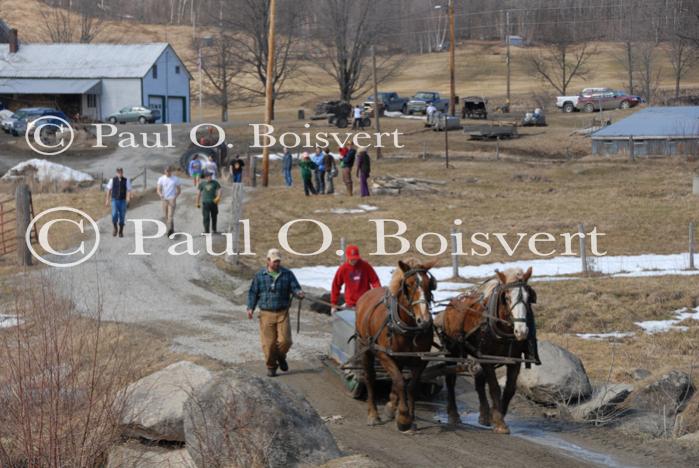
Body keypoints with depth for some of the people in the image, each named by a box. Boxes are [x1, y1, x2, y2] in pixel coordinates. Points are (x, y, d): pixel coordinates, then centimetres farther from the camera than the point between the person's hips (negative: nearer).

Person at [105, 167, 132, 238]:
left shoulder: (126, 181, -2)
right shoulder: (112, 180, -1)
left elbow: (129, 190, -5)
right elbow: (109, 190, 7)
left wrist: (128, 198, -25)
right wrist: (107, 200, 7)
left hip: (123, 201, 0)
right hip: (114, 200, 0)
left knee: (122, 216, 2)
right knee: (114, 215, -17)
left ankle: (121, 232, 17)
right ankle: (115, 228, 7)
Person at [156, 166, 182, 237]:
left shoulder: (175, 179, -1)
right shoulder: (161, 179, 3)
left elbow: (179, 190, 5)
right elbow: (158, 189, -1)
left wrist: (175, 197, -11)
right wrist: (160, 195, -23)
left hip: (172, 200, -3)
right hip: (164, 199, 3)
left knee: (170, 216, -16)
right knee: (166, 216, 10)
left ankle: (170, 230, -23)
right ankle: (171, 230, 24)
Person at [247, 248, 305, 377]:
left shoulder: (287, 274, 4)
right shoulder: (260, 275, 4)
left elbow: (295, 288, 1)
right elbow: (253, 292, 8)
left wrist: (299, 293, -23)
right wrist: (250, 308, -3)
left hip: (282, 313, 0)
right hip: (266, 313, 0)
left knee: (285, 340, -6)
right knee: (268, 343, -2)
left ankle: (281, 357, 26)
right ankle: (271, 366, 16)